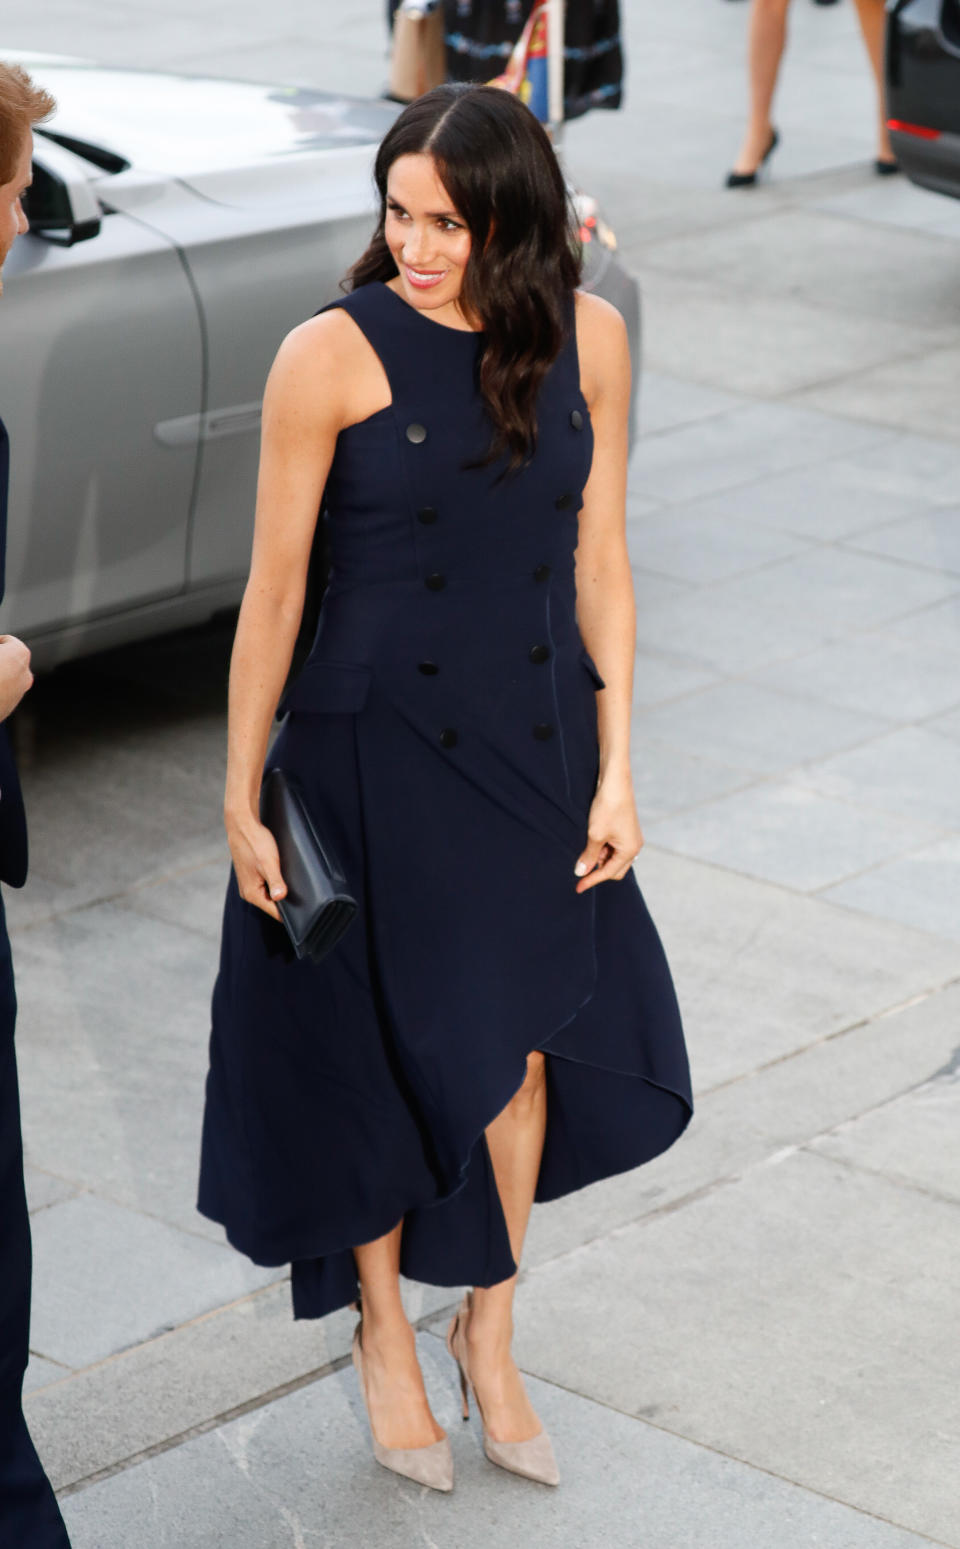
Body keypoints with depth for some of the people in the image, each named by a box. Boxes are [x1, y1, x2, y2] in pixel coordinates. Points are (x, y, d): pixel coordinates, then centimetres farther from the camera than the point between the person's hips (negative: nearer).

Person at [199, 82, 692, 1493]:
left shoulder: (587, 340, -4)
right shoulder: (333, 355, -15)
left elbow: (598, 562, 3)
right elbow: (274, 587, -9)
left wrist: (616, 766, 0)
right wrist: (242, 796, -6)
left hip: (535, 744, 3)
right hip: (374, 752, -3)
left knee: (519, 1050, 13)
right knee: (389, 1053, 11)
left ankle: (490, 1338, 34)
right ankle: (385, 1337, 34)